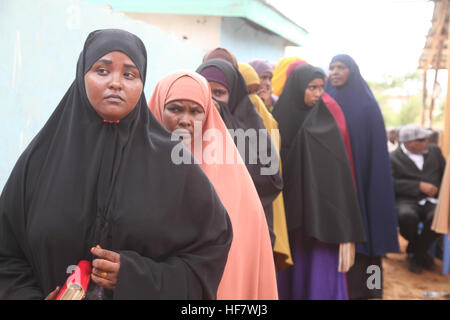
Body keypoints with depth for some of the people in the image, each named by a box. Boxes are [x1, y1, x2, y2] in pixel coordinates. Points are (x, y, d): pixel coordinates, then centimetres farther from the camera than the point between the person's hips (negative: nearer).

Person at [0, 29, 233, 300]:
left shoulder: (171, 161, -11)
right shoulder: (41, 157, -7)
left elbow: (211, 248, -9)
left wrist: (136, 276, -19)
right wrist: (29, 295, -17)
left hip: (143, 292, -1)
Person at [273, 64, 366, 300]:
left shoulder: (325, 125, -1)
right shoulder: (279, 120, -1)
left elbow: (338, 174, -3)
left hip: (320, 217, 0)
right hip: (287, 218, 1)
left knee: (320, 279, 2)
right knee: (289, 277, 6)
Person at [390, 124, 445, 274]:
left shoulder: (434, 150, 17)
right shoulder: (393, 158, 0)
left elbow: (444, 172, 21)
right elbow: (392, 183, -13)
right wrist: (419, 186, -18)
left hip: (432, 200, 3)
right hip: (407, 200, -3)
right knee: (407, 216, -37)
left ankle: (415, 253, -4)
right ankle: (421, 252, -2)